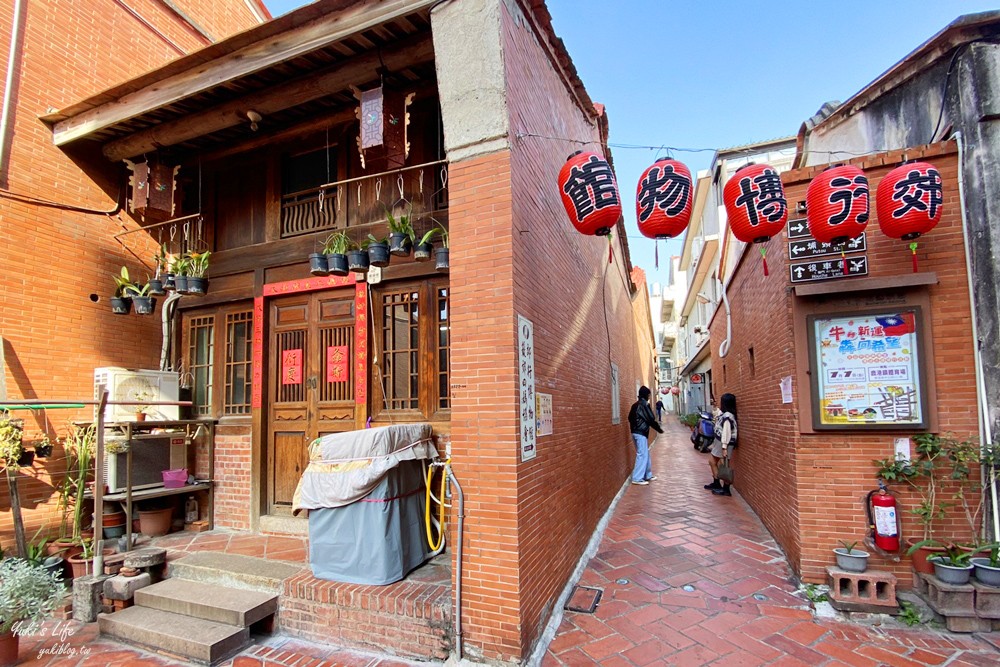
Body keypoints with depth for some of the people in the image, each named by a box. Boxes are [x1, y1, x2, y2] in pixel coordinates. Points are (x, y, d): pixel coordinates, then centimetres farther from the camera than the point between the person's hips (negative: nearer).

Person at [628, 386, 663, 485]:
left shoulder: (635, 405, 14)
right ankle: (637, 478, -7)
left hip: (635, 431, 10)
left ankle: (648, 475, 26)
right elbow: (650, 419, -13)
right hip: (641, 433, -10)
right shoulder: (644, 405, -13)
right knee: (642, 455, -7)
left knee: (645, 454, 17)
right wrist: (659, 429, 0)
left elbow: (630, 418, 18)